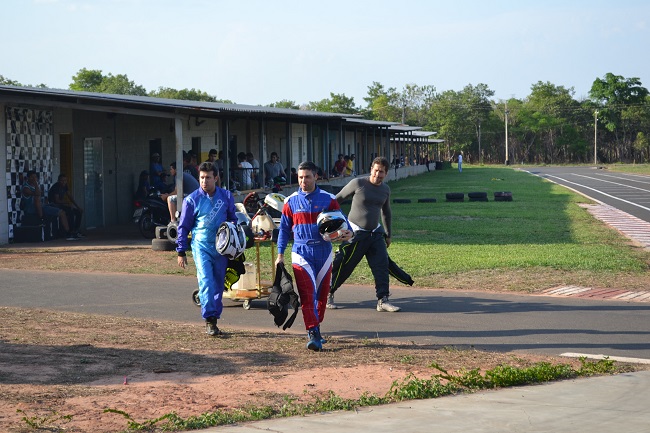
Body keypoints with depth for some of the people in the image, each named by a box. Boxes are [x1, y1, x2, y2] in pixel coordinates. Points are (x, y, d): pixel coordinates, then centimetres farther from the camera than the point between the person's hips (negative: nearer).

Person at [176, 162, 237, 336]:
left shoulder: (226, 196, 5)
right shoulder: (192, 199, -1)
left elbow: (233, 219, 18)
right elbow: (183, 226, 5)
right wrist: (181, 252, 3)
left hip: (221, 247, 3)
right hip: (201, 245, -3)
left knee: (219, 284, 7)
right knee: (206, 282, -16)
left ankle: (214, 318, 16)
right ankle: (209, 319, -17)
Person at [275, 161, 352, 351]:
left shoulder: (328, 199, 3)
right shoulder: (291, 202, 5)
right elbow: (284, 229, 10)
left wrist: (348, 233, -19)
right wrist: (280, 254, 4)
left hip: (323, 253, 1)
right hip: (301, 253, -1)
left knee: (322, 293, 9)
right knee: (307, 294, -10)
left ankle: (316, 327, 24)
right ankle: (313, 332, -13)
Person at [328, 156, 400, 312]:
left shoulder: (385, 189, 8)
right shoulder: (358, 183, -10)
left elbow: (386, 213, 22)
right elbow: (338, 199, -1)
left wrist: (388, 235, 23)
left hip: (375, 233, 5)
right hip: (355, 233, -5)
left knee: (382, 264, -5)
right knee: (344, 266, 0)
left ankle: (382, 300, -2)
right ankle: (328, 294, 17)